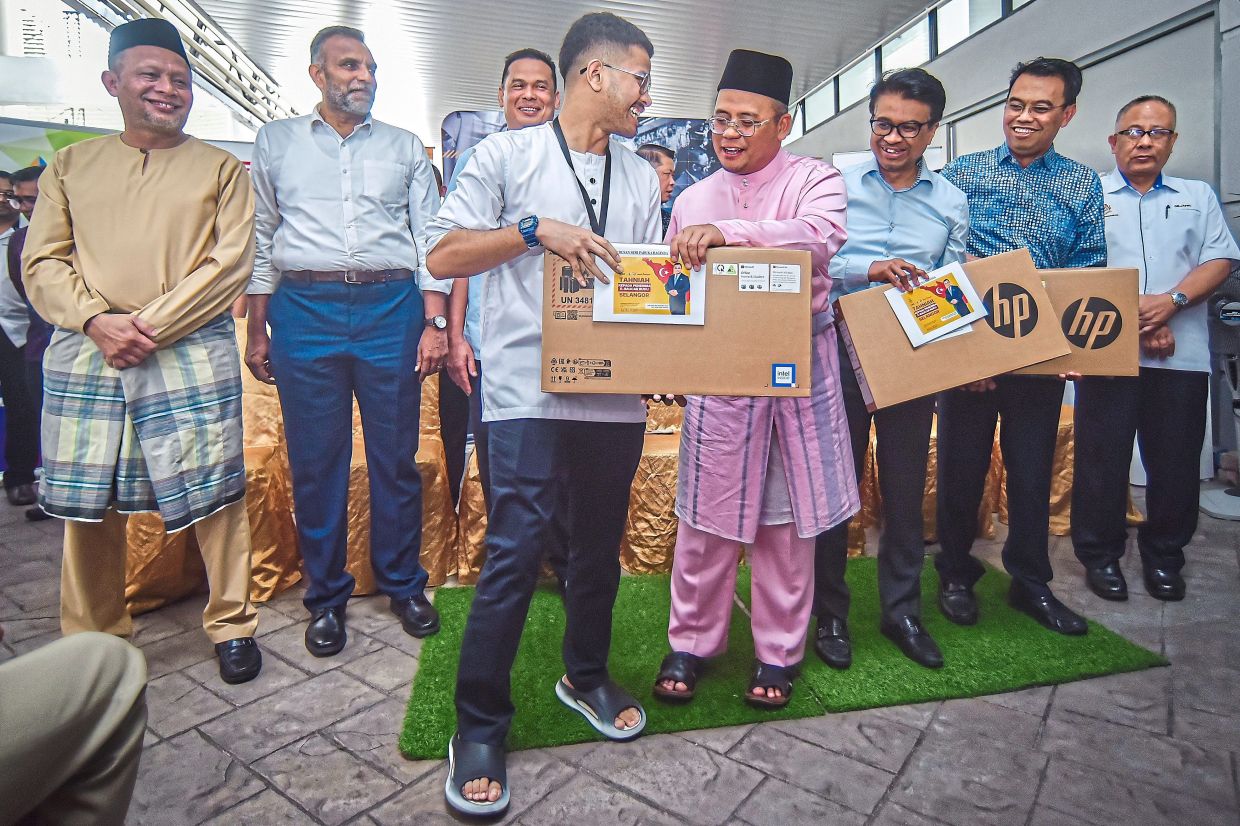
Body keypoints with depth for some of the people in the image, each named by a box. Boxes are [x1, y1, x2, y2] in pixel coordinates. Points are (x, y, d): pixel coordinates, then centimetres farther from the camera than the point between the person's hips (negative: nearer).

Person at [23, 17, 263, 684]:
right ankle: (93, 640, 25)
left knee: (212, 495, -3)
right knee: (86, 502, 7)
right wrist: (97, 321, -10)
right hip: (86, 353, 3)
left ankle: (232, 626, 14)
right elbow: (42, 262, 9)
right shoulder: (71, 165, 16)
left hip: (191, 353, -2)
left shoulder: (220, 169, 9)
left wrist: (151, 326, -11)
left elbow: (230, 263, -3)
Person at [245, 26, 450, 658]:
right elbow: (260, 238, 13)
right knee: (315, 459, 3)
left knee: (396, 456, 3)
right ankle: (326, 596, 19)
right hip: (304, 309, 1)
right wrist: (256, 329, 6)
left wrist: (434, 323, -2)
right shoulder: (276, 142, 15)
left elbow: (429, 239, 8)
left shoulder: (405, 148, 14)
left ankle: (402, 585, 19)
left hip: (392, 307, 0)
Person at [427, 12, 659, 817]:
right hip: (530, 387, -5)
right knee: (517, 551, -7)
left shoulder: (641, 176, 17)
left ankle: (587, 674, 35)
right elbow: (443, 255, -1)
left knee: (601, 541, 13)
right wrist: (534, 229, -13)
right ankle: (480, 725, 11)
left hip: (617, 390, 5)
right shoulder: (508, 154, 3)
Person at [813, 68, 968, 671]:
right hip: (841, 354, -2)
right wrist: (869, 269, -25)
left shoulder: (951, 202, 9)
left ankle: (902, 610, 28)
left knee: (906, 487, 10)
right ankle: (830, 614, 20)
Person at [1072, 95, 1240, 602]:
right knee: (1102, 457, 1)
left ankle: (1163, 555, 23)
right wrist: (1135, 320, -11)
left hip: (1182, 354, 3)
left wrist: (1171, 301, -12)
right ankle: (1100, 554, 15)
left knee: (1176, 460, 7)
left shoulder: (1198, 197, 18)